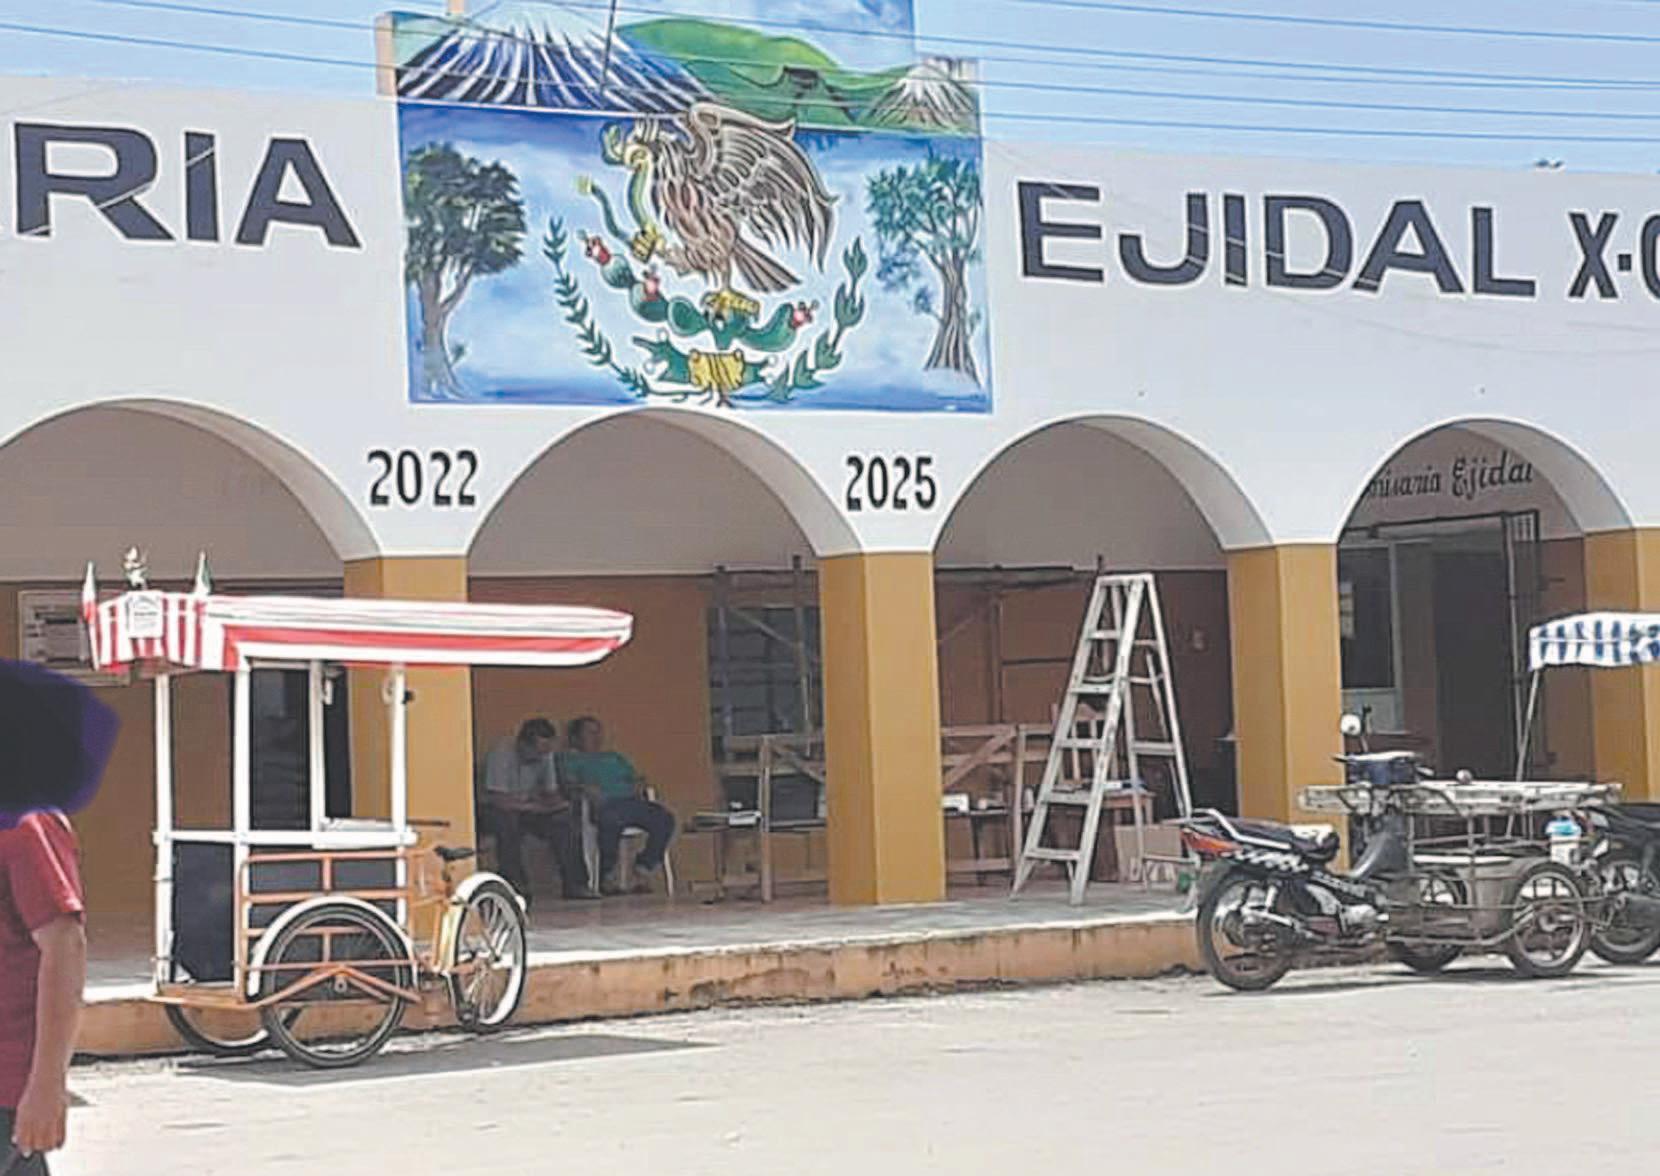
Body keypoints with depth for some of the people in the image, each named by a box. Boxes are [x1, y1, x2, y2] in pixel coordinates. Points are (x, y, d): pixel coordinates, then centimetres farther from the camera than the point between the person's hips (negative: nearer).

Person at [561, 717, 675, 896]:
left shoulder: (615, 758, 40)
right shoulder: (572, 758, 26)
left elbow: (635, 777, 29)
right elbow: (568, 781, 7)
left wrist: (639, 784, 5)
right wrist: (584, 787, -13)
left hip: (632, 800, 5)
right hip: (605, 804, -5)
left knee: (664, 818, -25)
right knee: (611, 820, -42)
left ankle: (643, 870, -23)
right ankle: (607, 878, -28)